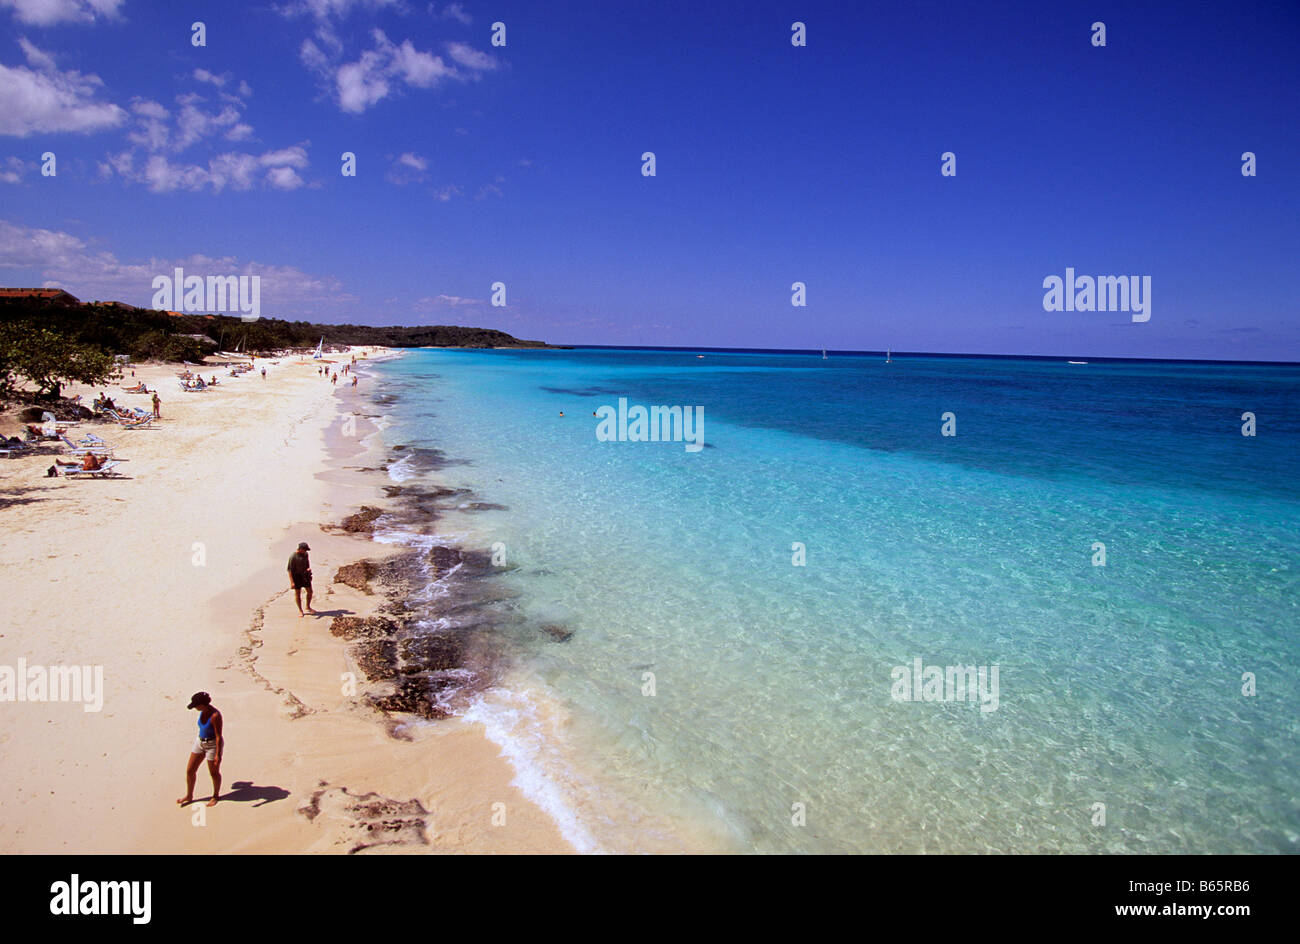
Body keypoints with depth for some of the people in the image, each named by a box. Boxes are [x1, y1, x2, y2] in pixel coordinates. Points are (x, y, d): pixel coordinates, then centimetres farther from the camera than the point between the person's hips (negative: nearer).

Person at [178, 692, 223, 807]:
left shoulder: (215, 716, -29)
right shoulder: (203, 711, -5)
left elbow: (219, 736, -25)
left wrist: (218, 754, -24)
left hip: (213, 744, -8)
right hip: (200, 742, 8)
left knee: (214, 773, 8)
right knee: (189, 770, 11)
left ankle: (215, 796, 29)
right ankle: (189, 796, 29)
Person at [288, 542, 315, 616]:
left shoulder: (305, 554, 2)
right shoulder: (293, 556, -19)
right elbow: (290, 569, -19)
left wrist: (309, 568, 1)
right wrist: (292, 582, -23)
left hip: (305, 575, 6)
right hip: (297, 576, -6)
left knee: (310, 591, 9)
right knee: (298, 593, 5)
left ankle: (308, 607, 28)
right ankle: (300, 610, 18)